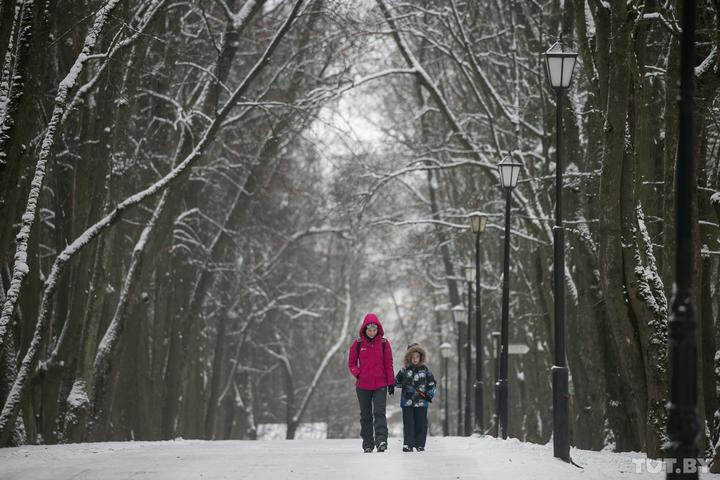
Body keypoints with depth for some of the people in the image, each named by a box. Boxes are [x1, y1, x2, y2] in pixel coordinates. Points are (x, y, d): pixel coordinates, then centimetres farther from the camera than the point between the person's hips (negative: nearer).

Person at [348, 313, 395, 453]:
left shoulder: (384, 343, -1)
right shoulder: (358, 343, 1)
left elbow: (388, 364, 4)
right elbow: (351, 363, 8)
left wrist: (391, 382, 1)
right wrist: (358, 374, -10)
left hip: (380, 385, -2)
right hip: (363, 386, 2)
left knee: (379, 412, -16)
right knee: (365, 415, 8)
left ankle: (381, 440, -25)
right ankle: (367, 444, 14)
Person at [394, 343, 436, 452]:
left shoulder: (425, 370, 6)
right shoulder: (404, 370, 4)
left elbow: (432, 383, 11)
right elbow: (397, 382, 9)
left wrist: (430, 394, -1)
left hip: (421, 402, 0)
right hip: (407, 401, 0)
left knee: (421, 424, 3)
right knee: (408, 423, -3)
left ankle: (420, 444, 11)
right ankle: (408, 444, -2)